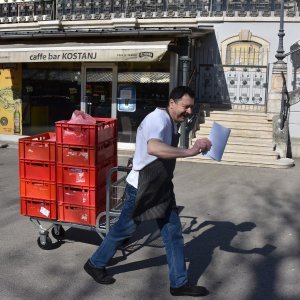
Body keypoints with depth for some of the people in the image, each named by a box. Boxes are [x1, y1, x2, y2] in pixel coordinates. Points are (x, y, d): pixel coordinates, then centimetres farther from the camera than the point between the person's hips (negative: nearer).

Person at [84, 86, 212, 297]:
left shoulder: (173, 123, 8)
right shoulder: (158, 119, -24)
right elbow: (153, 148, -45)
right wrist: (189, 151, -48)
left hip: (161, 188, 9)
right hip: (141, 188, -8)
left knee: (173, 233, 8)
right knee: (123, 230, 9)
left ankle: (179, 283, 20)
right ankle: (95, 265, 32)